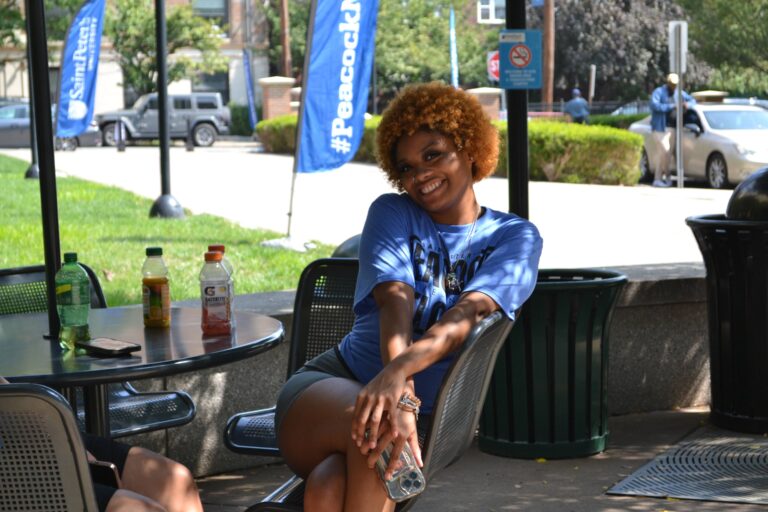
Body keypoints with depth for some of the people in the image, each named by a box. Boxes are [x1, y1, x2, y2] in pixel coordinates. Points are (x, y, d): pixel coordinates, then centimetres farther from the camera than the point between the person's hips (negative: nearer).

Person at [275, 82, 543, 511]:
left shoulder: (516, 237, 8)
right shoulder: (392, 213, 11)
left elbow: (469, 313, -13)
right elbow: (395, 306, -9)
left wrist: (400, 369, -33)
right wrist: (402, 396, -29)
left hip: (428, 416, 0)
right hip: (336, 381, 1)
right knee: (379, 428, -38)